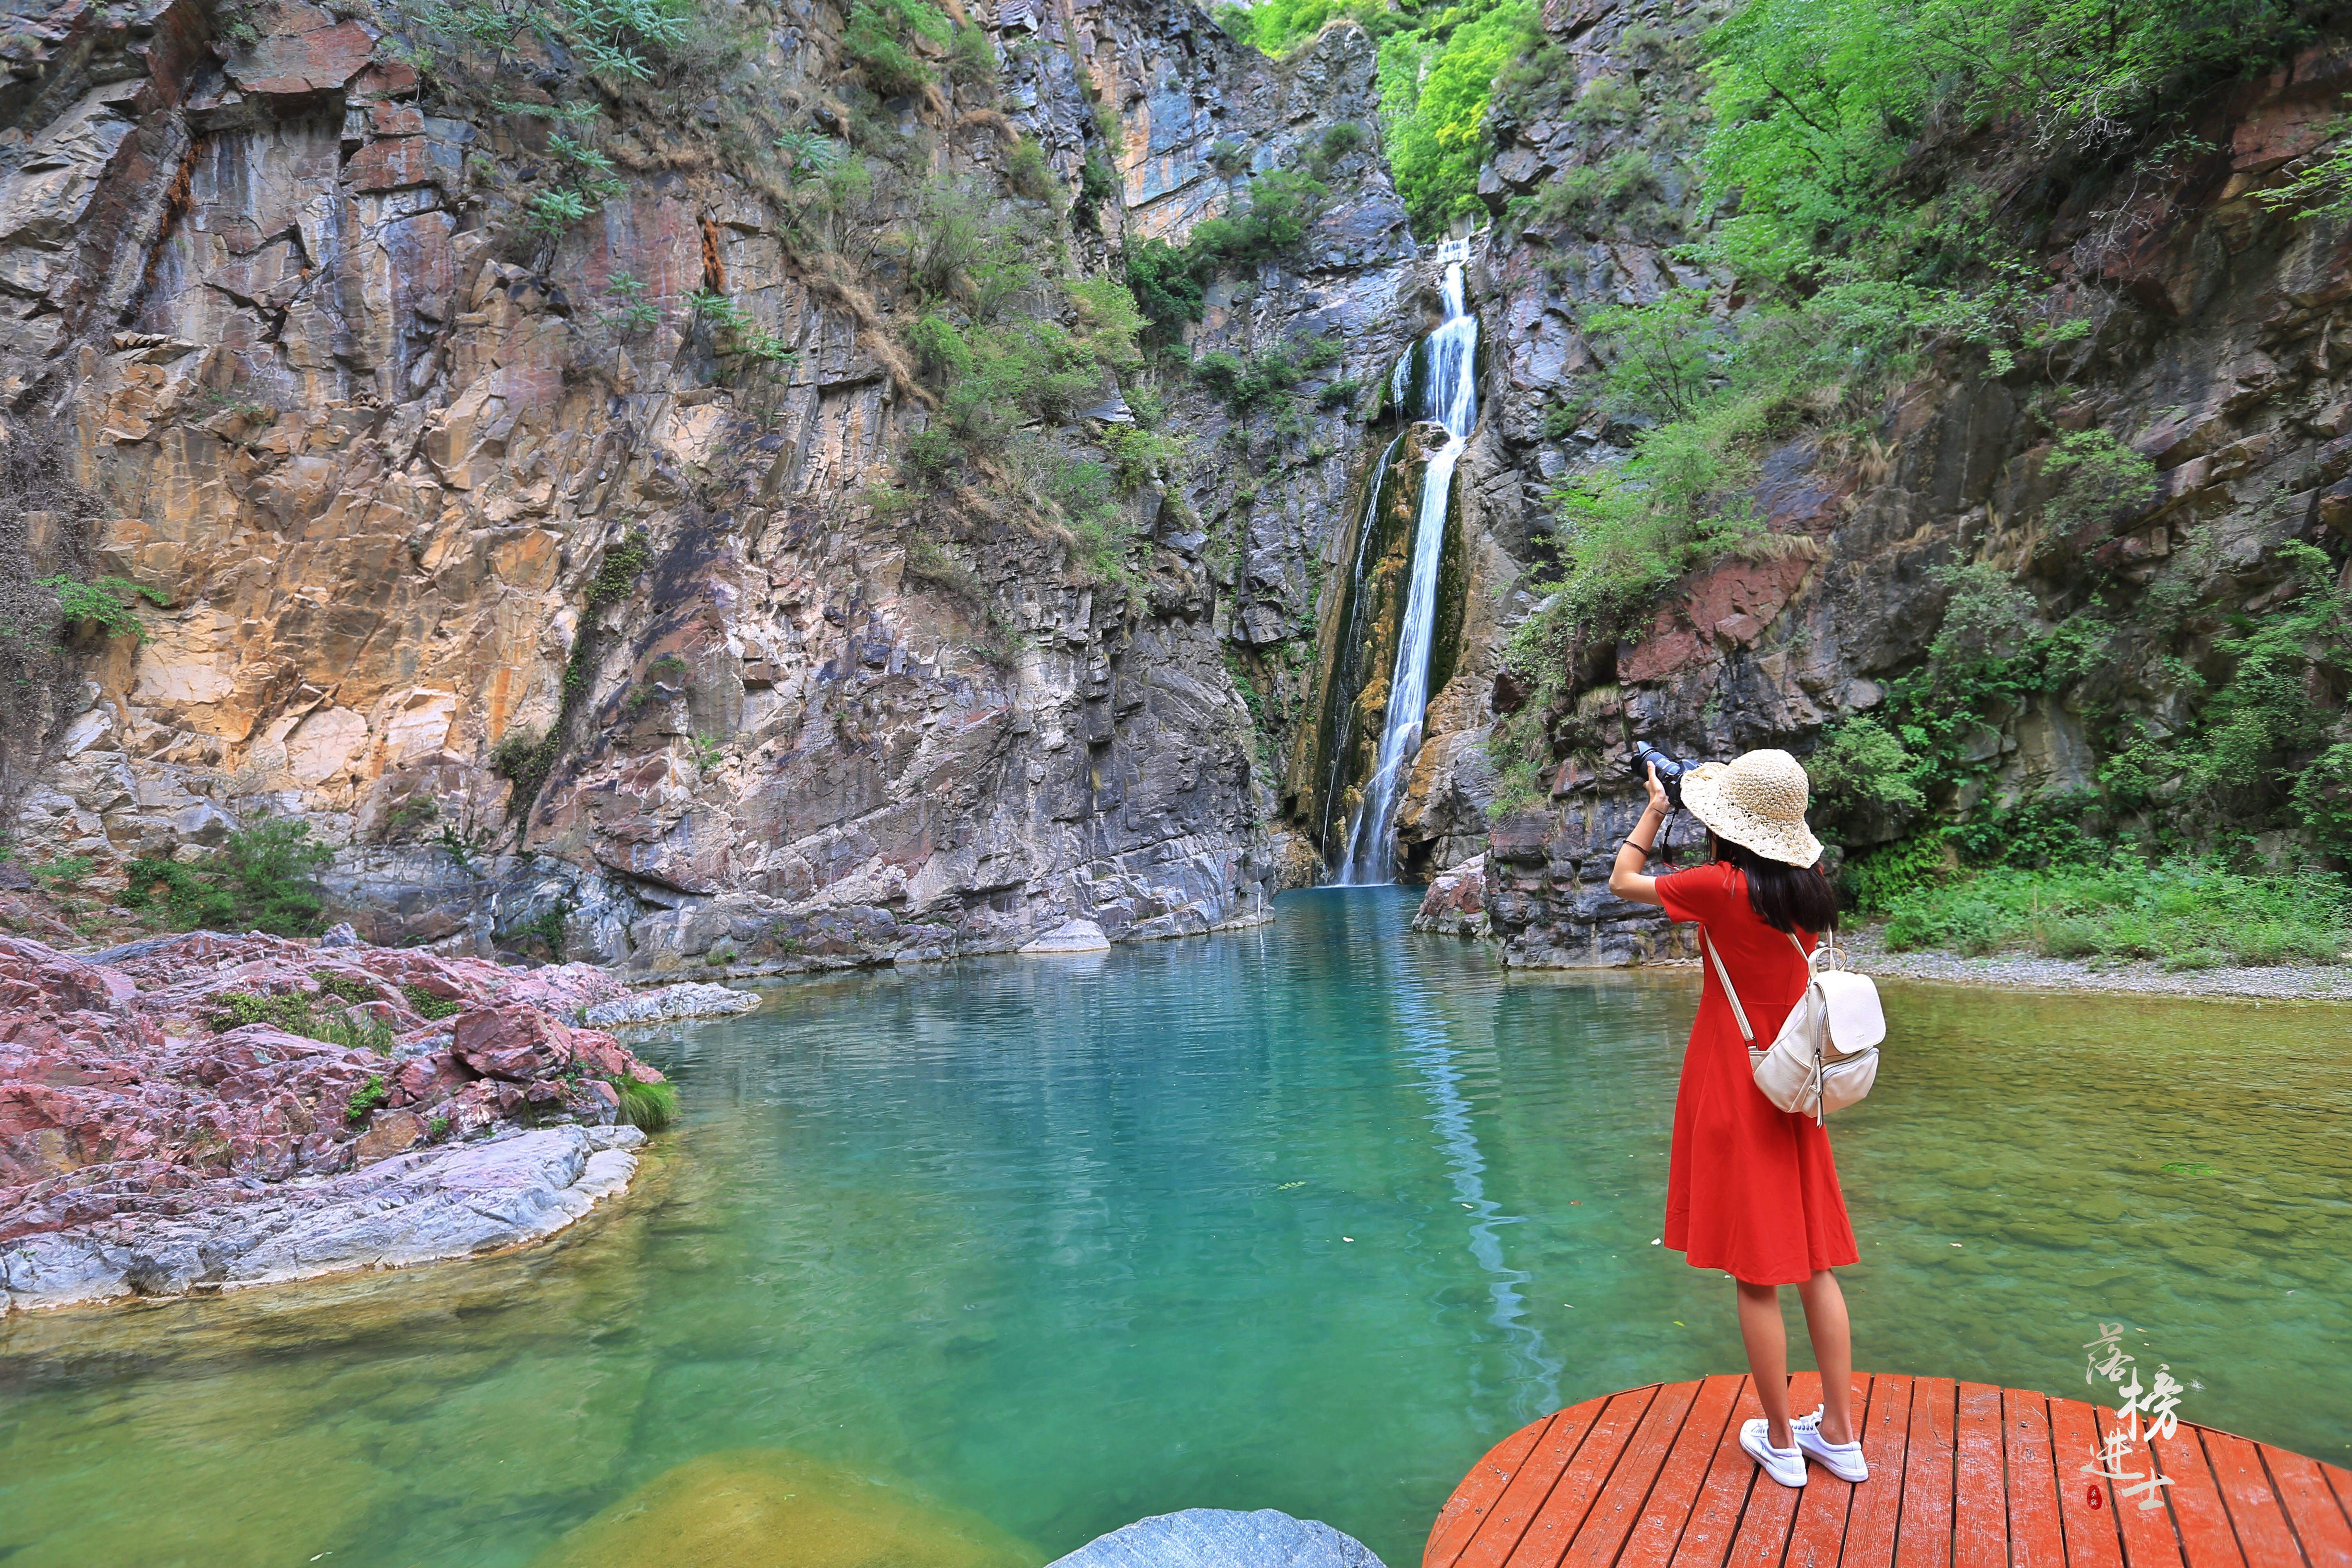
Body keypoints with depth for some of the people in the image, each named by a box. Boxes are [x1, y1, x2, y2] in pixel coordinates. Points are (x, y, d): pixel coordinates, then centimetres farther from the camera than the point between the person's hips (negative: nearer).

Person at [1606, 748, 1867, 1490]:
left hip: (1734, 1091, -7)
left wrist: (1655, 810, 10)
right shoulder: (1808, 887, -1)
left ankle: (1780, 1441, 16)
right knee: (1814, 1263, 15)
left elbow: (1622, 881, -2)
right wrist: (1715, 802, 23)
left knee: (1755, 1274, 4)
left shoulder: (1722, 886, -18)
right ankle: (1839, 1432, 25)